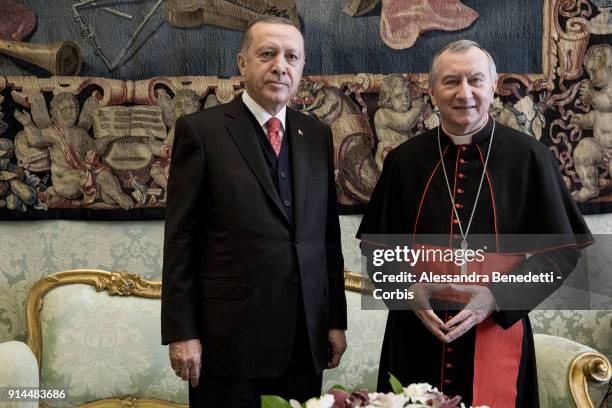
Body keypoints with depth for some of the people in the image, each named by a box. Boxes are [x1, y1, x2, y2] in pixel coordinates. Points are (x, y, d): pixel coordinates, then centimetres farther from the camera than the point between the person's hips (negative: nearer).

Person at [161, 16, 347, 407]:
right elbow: (180, 240, -6)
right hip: (229, 336, -4)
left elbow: (329, 233, 11)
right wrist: (181, 332, -9)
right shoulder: (201, 130, -5)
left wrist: (336, 320, 9)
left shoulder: (317, 134, 10)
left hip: (306, 338, 4)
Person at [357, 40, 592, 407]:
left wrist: (497, 297, -15)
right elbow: (377, 242, 7)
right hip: (417, 338, 2)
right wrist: (407, 288, -11)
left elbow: (562, 248, -4)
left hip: (497, 332, -2)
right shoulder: (405, 159, 1)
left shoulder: (528, 157, -6)